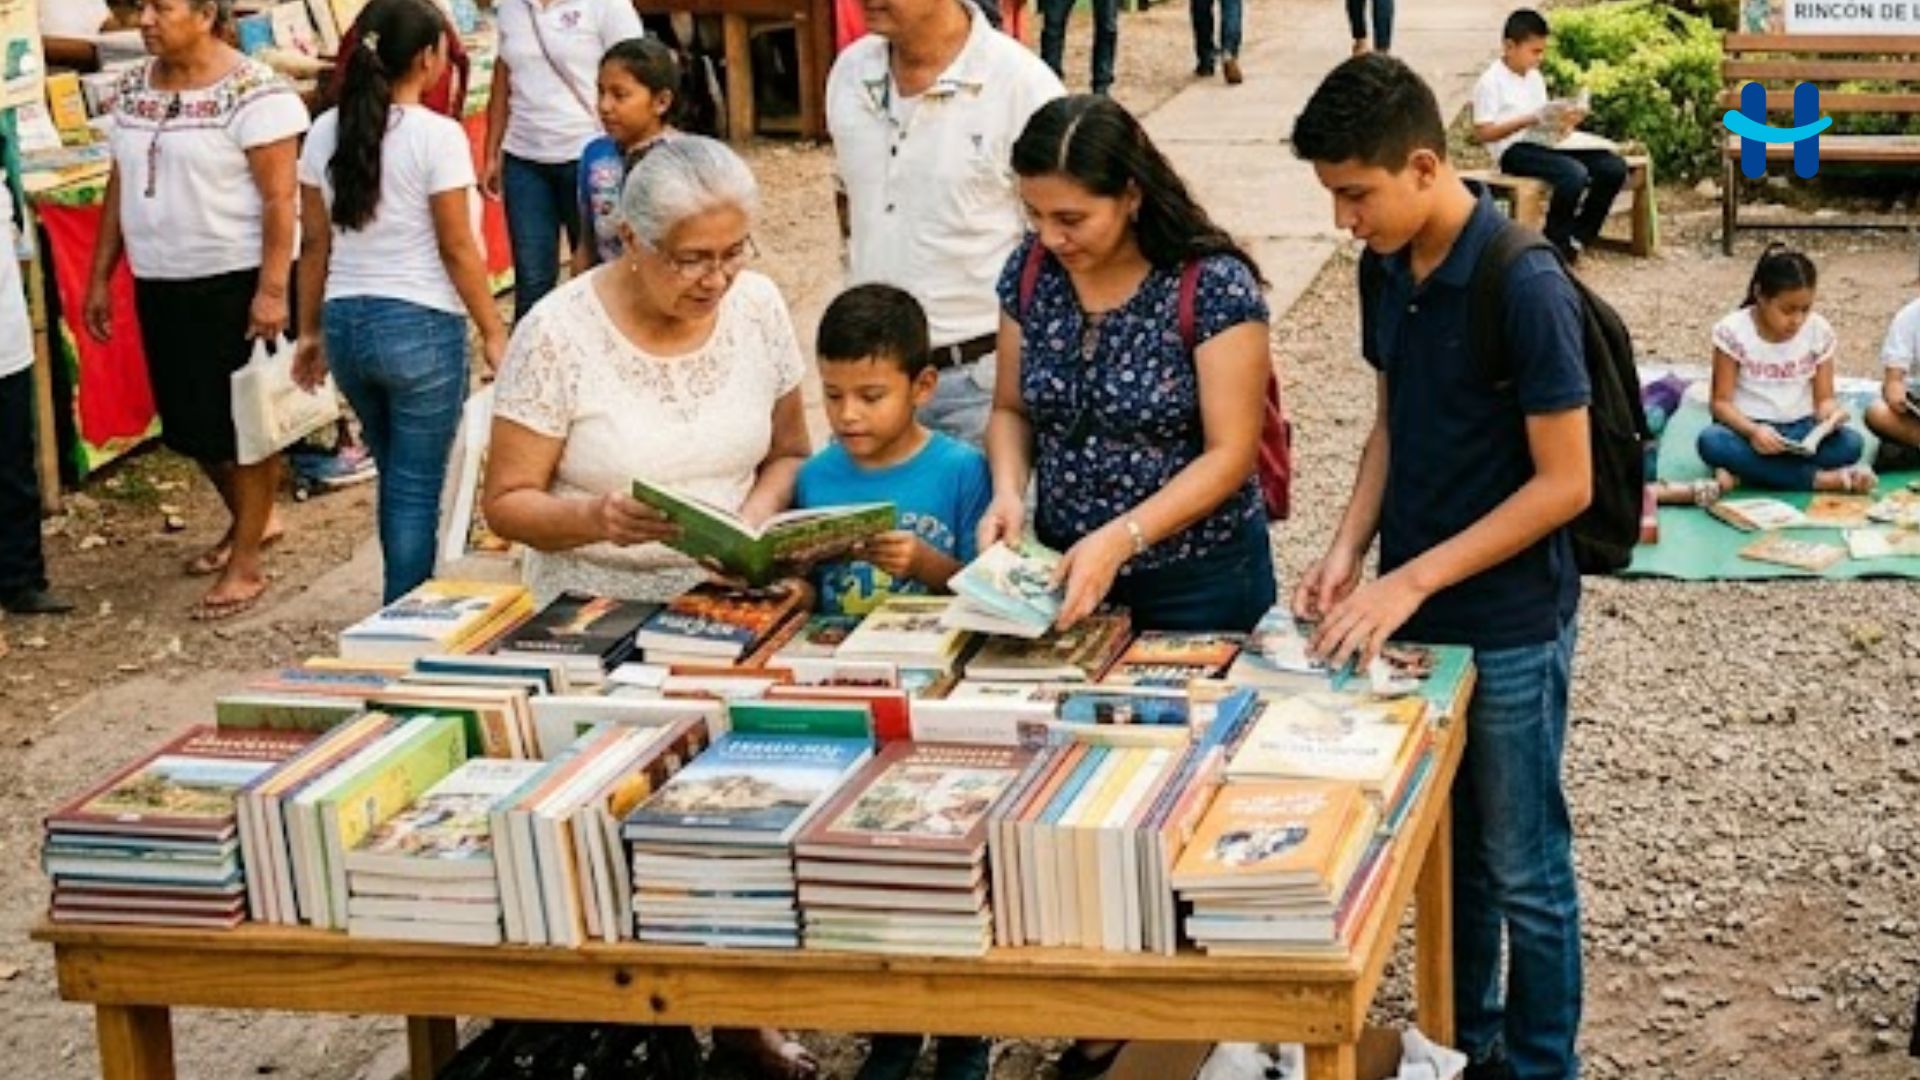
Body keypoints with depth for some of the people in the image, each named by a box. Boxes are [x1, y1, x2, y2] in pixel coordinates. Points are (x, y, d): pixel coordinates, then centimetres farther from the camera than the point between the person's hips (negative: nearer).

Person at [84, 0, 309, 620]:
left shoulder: (253, 92, -15)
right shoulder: (132, 89, 8)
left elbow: (280, 200, -17)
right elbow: (121, 186, 14)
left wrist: (273, 290, -21)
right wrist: (100, 277, 12)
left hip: (238, 283, -7)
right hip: (161, 285, 7)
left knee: (245, 421, 2)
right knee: (190, 422, 15)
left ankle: (246, 563, 11)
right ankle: (253, 520, 37)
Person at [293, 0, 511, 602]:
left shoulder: (326, 133, 4)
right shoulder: (436, 135, -13)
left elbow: (314, 244, 8)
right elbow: (457, 249, -11)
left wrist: (310, 331, 16)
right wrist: (494, 334, -2)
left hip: (345, 323, 6)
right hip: (420, 326, -6)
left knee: (395, 476, 21)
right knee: (416, 488, 4)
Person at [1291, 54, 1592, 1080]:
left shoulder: (1525, 287, -22)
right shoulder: (1390, 273, 1)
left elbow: (1565, 483, -20)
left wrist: (1412, 580, -20)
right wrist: (1349, 548, -3)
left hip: (1510, 629, -7)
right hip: (1415, 612, 7)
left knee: (1521, 869, 8)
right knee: (1450, 850, 19)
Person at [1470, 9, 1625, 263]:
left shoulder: (1535, 77, 16)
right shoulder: (1490, 82, -9)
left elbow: (1544, 119, 19)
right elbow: (1483, 133, -15)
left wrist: (1563, 121, -6)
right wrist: (1528, 121, -22)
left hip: (1541, 143, 8)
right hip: (1513, 150, -8)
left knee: (1614, 168, -7)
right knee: (1575, 174, -34)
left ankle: (1577, 236, 4)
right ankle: (1555, 244, -12)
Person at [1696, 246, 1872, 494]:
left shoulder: (1819, 331, 0)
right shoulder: (1733, 331, -9)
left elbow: (1824, 398, 2)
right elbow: (1721, 402, -9)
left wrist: (1830, 412, -24)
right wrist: (1752, 431, -29)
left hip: (1800, 430, 2)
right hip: (1749, 429, -2)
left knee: (1851, 443, -29)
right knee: (1711, 441, -37)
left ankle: (1743, 470, -27)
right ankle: (1820, 478, -31)